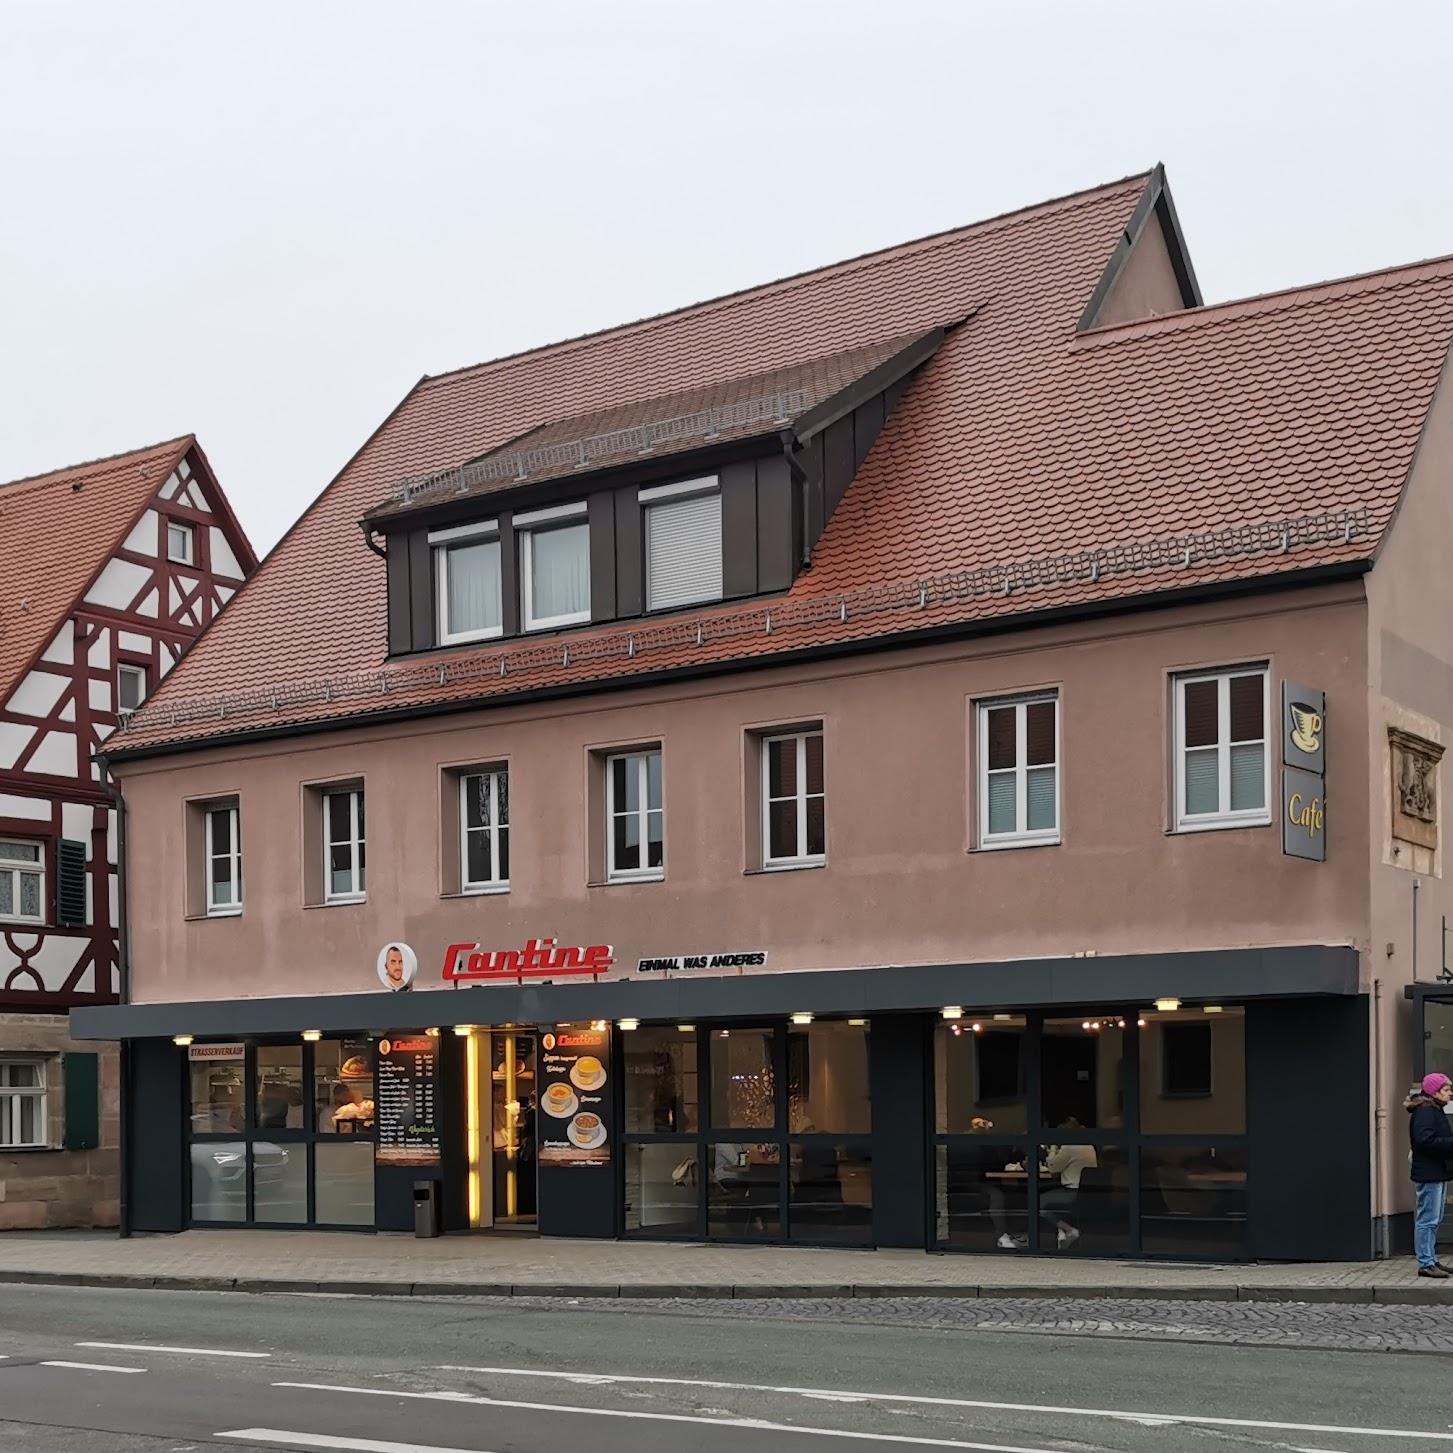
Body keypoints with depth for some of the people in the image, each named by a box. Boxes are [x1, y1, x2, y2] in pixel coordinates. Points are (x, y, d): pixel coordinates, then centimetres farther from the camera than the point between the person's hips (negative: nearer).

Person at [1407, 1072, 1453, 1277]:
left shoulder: (1435, 1111, 18)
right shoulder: (1424, 1112, -15)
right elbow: (1424, 1139, -26)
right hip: (1429, 1173, -11)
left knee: (1434, 1219, 15)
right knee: (1428, 1219, -8)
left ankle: (1431, 1260, 22)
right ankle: (1425, 1263, -5)